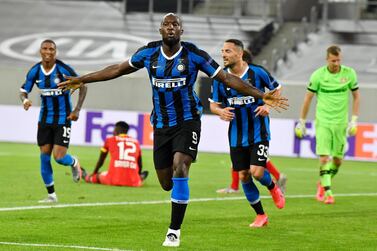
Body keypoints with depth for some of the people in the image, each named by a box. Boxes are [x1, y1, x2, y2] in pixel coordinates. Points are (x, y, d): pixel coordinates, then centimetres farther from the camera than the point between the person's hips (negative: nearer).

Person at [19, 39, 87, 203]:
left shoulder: (63, 69, -15)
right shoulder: (35, 71, -4)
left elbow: (82, 86, -7)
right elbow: (23, 91, 4)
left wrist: (77, 109, -15)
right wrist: (25, 100, -20)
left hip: (63, 118, -4)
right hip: (45, 119, 4)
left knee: (59, 157, -12)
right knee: (44, 156, 0)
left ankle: (74, 163, 27)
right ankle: (51, 195, 13)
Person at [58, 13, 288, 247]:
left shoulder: (194, 55, -10)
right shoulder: (149, 53, -2)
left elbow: (227, 78, -8)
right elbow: (117, 69, 11)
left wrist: (262, 95, -15)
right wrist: (82, 80, 13)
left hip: (187, 121, -3)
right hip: (161, 124, 3)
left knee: (180, 168, -22)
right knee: (167, 183, 4)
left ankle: (175, 230, -13)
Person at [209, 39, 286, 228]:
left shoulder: (257, 72, -9)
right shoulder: (220, 78, -2)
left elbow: (277, 90, 5)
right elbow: (213, 104, 7)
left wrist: (268, 105, -13)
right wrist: (220, 111, -16)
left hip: (259, 133, -3)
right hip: (236, 136, 3)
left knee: (257, 172, -15)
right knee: (243, 176, 3)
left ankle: (273, 188, 22)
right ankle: (260, 215, 19)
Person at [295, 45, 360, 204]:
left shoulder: (349, 74, -3)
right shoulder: (318, 75, -7)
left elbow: (356, 96, 8)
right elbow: (308, 98, 2)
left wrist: (354, 120, 0)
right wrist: (302, 122, 4)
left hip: (340, 122, 2)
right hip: (323, 121, -2)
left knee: (337, 160, 7)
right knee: (324, 158, -14)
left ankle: (322, 184, 32)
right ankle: (327, 193, -11)